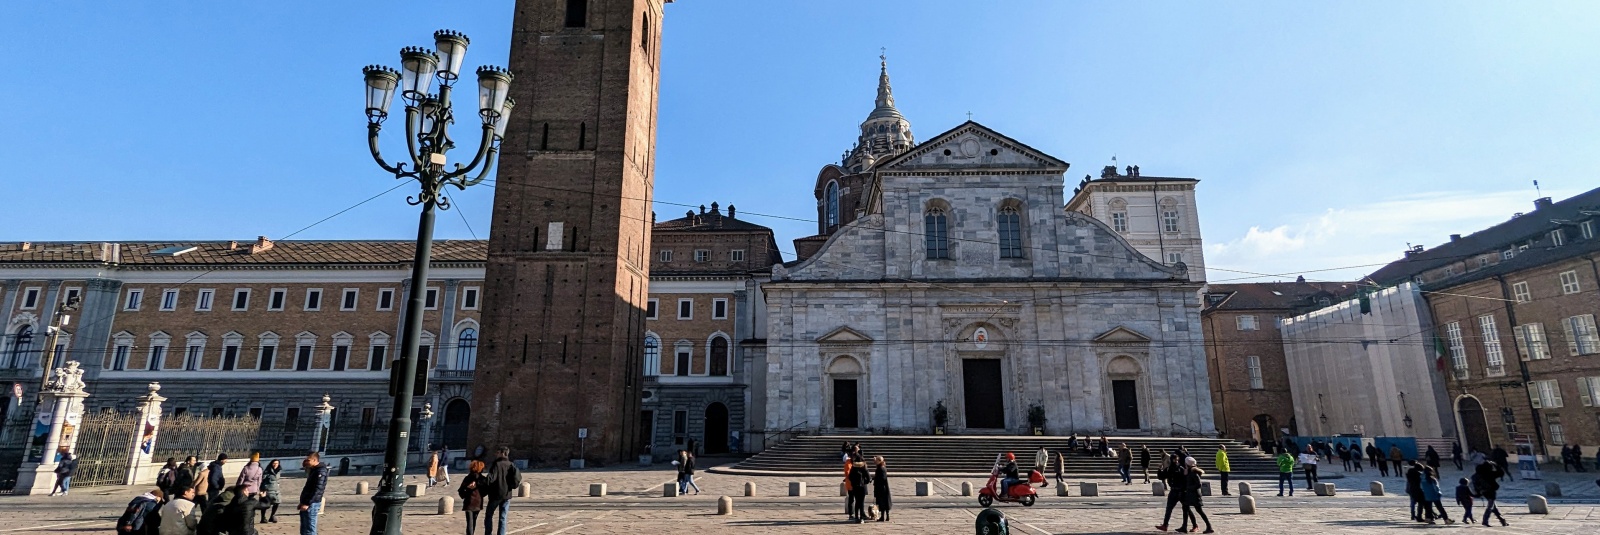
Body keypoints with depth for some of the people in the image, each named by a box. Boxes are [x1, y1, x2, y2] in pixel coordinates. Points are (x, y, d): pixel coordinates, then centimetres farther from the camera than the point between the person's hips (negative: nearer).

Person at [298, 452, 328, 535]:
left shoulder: (320, 471, -15)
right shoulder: (313, 470, 16)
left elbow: (317, 490, -22)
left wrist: (307, 503, -23)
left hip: (312, 504, -10)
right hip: (307, 503, 10)